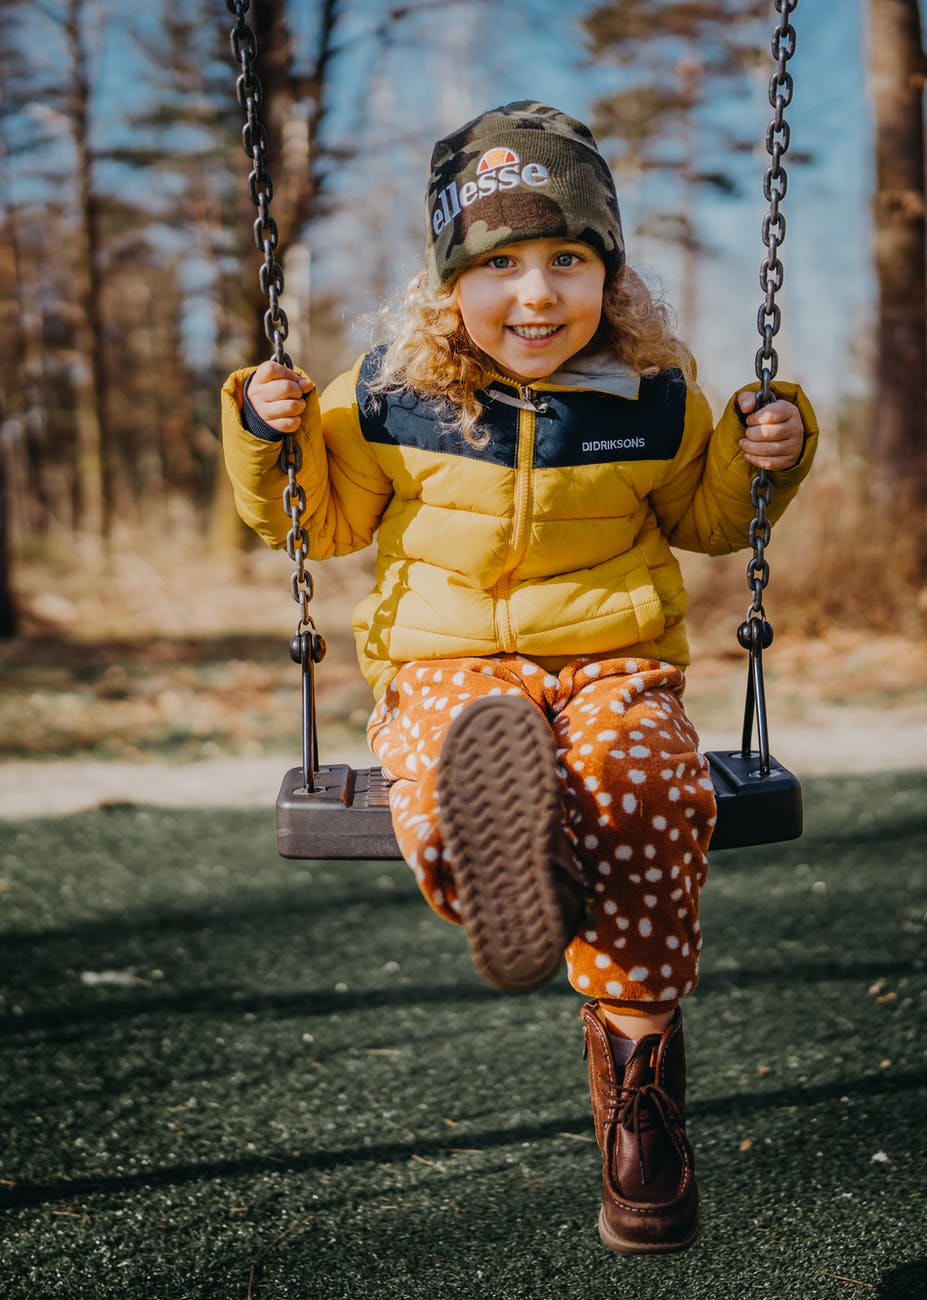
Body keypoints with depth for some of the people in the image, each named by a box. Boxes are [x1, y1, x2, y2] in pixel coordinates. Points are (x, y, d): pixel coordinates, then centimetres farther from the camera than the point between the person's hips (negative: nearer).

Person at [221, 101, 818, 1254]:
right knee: (445, 769, -36)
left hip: (614, 662, -1)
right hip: (447, 666, 1)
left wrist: (762, 454, 6)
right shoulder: (392, 397, 6)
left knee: (645, 791, -32)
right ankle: (526, 871, -64)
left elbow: (707, 516, 25)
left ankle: (636, 1069, -23)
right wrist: (268, 435, -1)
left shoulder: (654, 399, 8)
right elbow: (319, 519, 16)